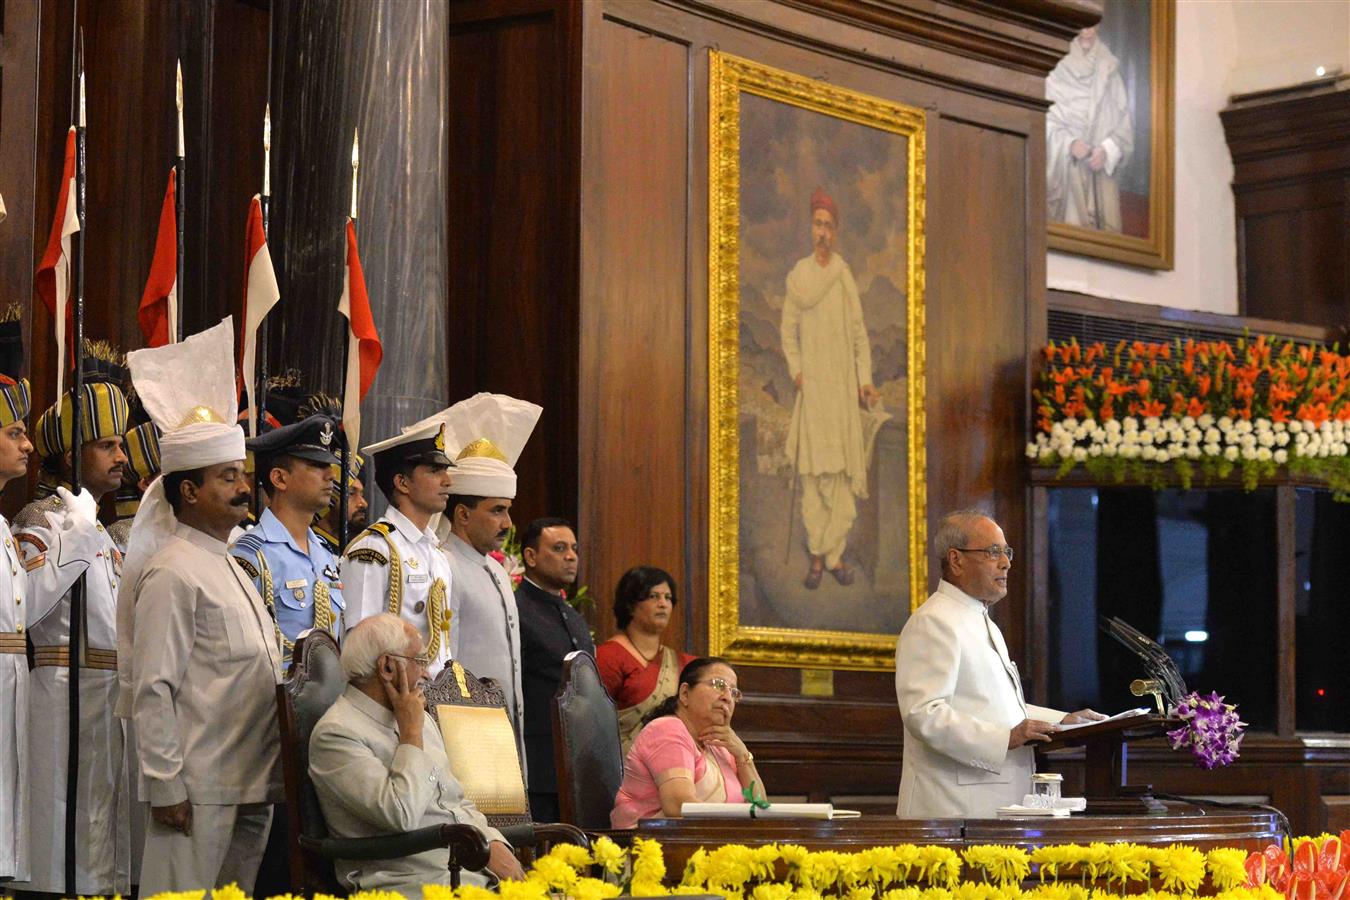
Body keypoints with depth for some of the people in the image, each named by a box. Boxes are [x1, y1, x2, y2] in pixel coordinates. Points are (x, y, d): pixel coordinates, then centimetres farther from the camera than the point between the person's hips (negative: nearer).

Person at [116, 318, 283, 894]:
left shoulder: (229, 569, 18)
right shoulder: (174, 574, -10)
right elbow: (153, 690, -15)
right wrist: (165, 787, -18)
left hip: (251, 790, 9)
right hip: (199, 794, -9)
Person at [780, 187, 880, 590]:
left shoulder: (845, 276, 5)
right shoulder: (798, 275, 6)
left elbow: (860, 333, 6)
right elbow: (788, 330, 10)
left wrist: (865, 382, -2)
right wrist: (795, 370, -4)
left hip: (842, 386, 0)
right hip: (811, 386, 0)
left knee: (843, 472, -3)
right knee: (812, 472, -2)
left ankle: (834, 553, 3)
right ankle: (817, 556, 2)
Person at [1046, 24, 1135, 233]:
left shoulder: (1109, 73, 11)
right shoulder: (1058, 73, 3)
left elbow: (1125, 122, 8)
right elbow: (1047, 122, -1)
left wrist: (1108, 150, -9)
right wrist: (1069, 144, -17)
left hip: (1103, 169, 2)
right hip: (1068, 169, -2)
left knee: (1107, 229, -6)